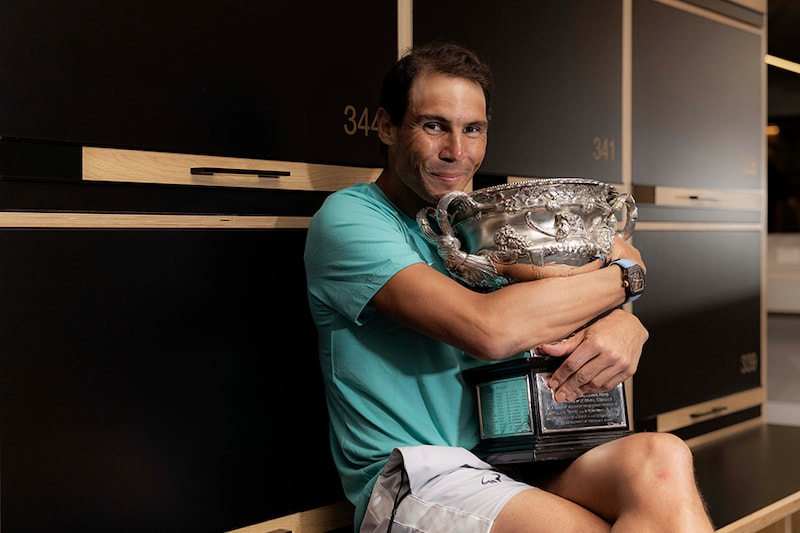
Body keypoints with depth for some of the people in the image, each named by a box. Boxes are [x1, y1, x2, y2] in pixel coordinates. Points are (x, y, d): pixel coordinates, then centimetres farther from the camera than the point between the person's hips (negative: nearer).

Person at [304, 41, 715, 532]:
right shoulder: (347, 219, -7)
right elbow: (490, 329, -21)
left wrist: (626, 326, -13)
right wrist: (621, 276, -6)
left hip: (515, 461, 7)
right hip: (418, 478, -6)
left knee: (662, 458, -24)